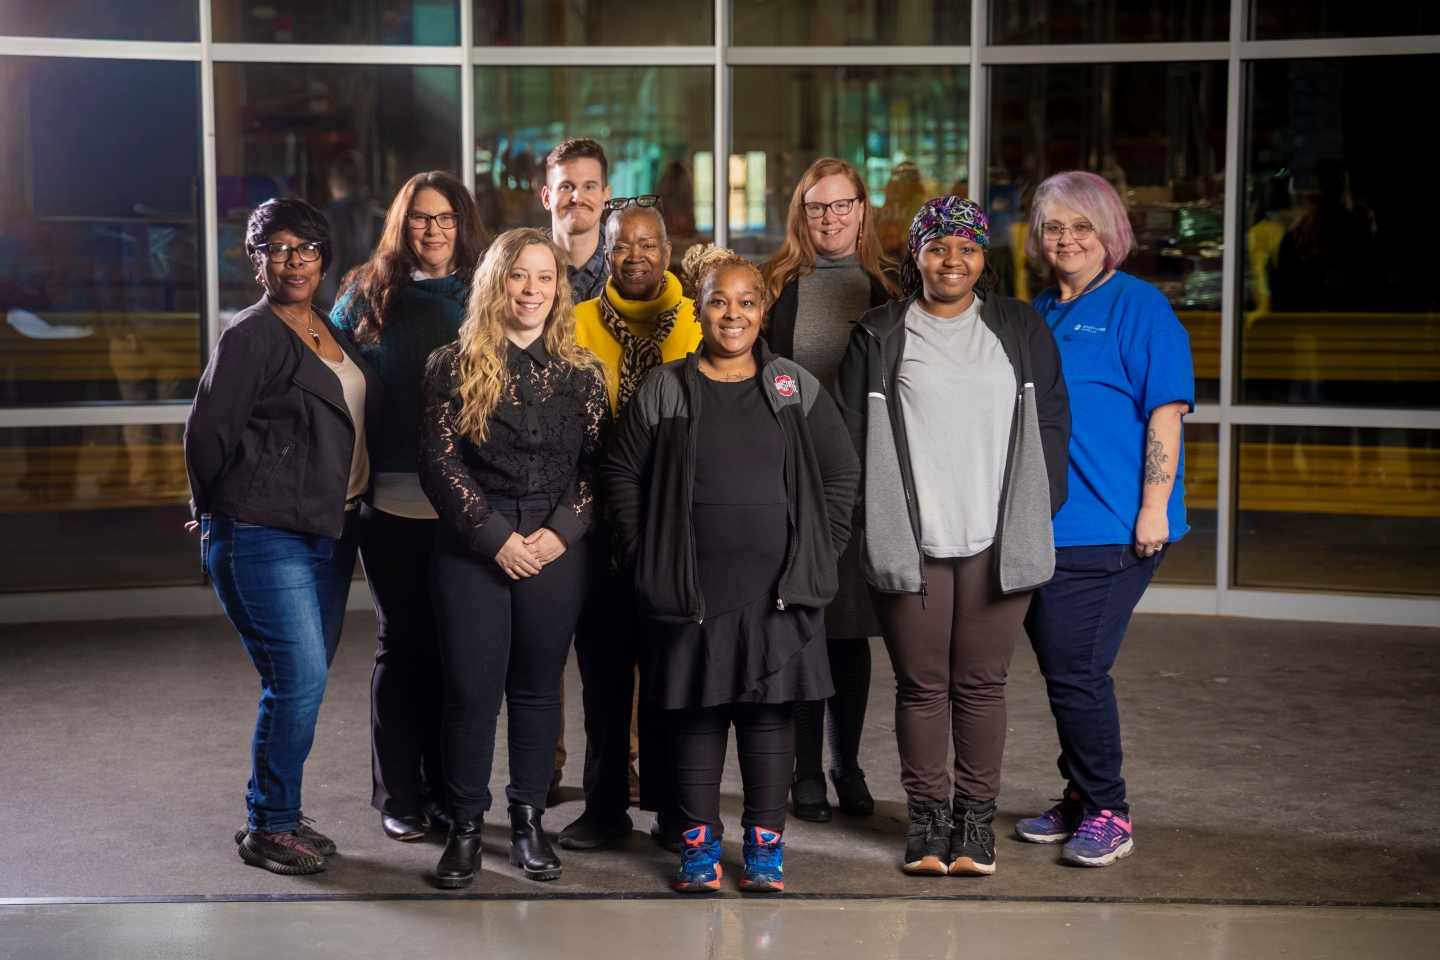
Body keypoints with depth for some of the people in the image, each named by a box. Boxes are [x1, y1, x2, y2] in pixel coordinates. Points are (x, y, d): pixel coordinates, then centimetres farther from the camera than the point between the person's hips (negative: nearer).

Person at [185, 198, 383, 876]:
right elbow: (206, 435, -8)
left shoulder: (332, 332, 13)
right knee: (299, 679, -10)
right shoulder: (251, 336, -9)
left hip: (330, 532, 8)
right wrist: (224, 516, 2)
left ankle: (279, 815, 24)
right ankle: (269, 828, 3)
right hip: (263, 536, -7)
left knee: (303, 681, 12)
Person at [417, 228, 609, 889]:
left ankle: (528, 821, 20)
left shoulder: (581, 372, 7)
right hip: (472, 549, -2)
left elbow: (597, 465, 5)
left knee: (537, 687, 8)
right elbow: (439, 462, -4)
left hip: (557, 550, 2)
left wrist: (560, 532, -9)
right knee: (472, 689, -1)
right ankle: (465, 827, 13)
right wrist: (496, 537, -11)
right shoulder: (454, 366, 1)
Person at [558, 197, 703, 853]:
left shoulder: (697, 324, 5)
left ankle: (671, 805, 16)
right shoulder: (580, 324, 7)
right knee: (603, 668, 7)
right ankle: (605, 804, 18)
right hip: (601, 521, 1)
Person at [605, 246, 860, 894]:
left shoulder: (797, 389, 7)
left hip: (778, 589, 1)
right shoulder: (663, 391, 5)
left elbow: (842, 475, 10)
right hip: (690, 590, 0)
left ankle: (765, 841, 15)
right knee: (695, 712, 5)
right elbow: (622, 473, 8)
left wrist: (817, 554, 3)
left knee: (770, 710, 4)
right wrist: (645, 557, 1)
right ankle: (699, 840, 16)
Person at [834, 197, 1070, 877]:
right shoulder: (879, 336, 6)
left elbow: (1051, 424, 11)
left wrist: (1037, 516, 5)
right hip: (910, 542, -1)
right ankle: (926, 815, 16)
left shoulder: (1022, 329, 10)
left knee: (982, 683, 5)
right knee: (921, 684, 4)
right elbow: (850, 438, 6)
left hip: (997, 542, 1)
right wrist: (875, 523, 0)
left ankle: (976, 815, 17)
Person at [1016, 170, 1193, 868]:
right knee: (1061, 669, 12)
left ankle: (1107, 813, 6)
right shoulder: (1037, 314, 16)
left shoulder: (1140, 308, -4)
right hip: (1039, 526, 7)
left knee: (1076, 671, -8)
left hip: (1108, 528, -7)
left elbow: (1166, 412, -10)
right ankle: (1080, 800, 26)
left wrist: (1154, 508, -16)